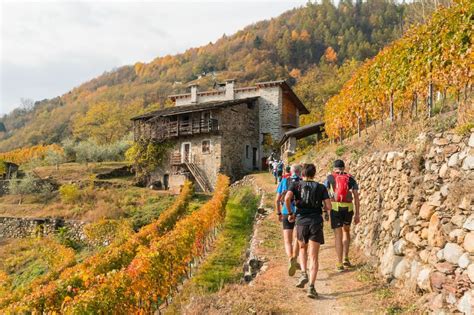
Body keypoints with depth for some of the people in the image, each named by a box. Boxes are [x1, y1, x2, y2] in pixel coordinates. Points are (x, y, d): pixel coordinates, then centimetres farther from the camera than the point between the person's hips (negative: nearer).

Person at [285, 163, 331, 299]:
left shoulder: (295, 185, 6)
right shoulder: (321, 187, 8)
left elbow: (287, 198, -13)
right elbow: (328, 207, -1)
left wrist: (290, 213, 1)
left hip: (301, 221, 1)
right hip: (316, 222, 0)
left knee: (303, 249, 26)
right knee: (314, 257, 2)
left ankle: (304, 274, 8)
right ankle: (311, 287, -8)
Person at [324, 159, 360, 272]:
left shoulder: (330, 177, 6)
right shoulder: (351, 179, 10)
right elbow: (356, 196, 3)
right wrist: (357, 214, 5)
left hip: (335, 208, -2)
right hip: (348, 208, 2)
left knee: (338, 236, 3)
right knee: (346, 231, 25)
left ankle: (340, 264, 3)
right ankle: (346, 259, 19)